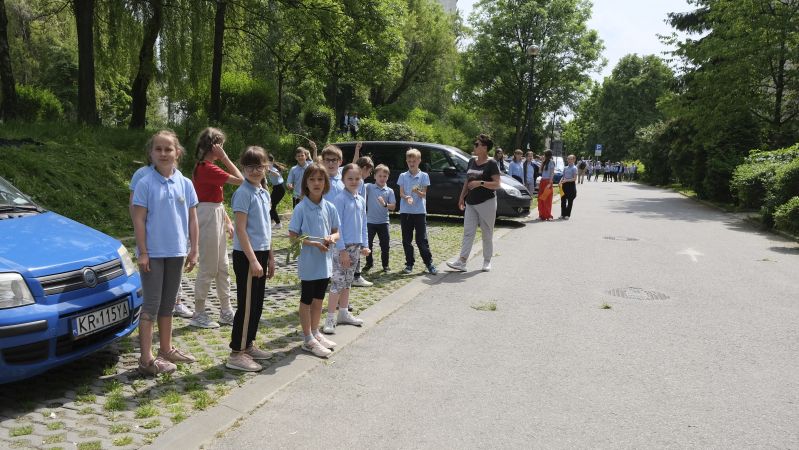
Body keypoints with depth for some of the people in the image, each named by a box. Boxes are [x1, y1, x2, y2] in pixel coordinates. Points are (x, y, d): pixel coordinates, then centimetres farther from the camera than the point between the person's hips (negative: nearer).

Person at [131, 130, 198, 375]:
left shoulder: (185, 184, 3)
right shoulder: (145, 184, -8)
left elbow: (192, 220, 6)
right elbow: (139, 220, -9)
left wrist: (193, 250, 3)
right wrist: (142, 252, -13)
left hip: (176, 252, 5)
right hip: (153, 253, -4)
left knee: (168, 303, 15)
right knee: (152, 305, -1)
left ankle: (166, 349, 28)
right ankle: (146, 359, 5)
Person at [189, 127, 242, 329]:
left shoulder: (202, 167, 13)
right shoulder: (208, 168, -17)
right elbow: (240, 179, -21)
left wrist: (227, 221, 13)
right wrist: (225, 158, -14)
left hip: (216, 216, 10)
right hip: (209, 216, -10)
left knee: (222, 267, 14)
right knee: (208, 269, 0)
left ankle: (226, 312, 24)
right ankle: (199, 315, 12)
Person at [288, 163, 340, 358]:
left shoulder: (330, 208, 1)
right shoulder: (301, 208, -13)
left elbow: (336, 232, 9)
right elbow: (293, 236, -11)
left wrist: (331, 239, -14)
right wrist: (315, 244, -21)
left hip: (325, 262, 5)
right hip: (308, 263, -5)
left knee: (319, 299, 18)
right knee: (306, 300, 8)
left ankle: (315, 333, 34)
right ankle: (308, 340, 19)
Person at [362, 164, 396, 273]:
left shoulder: (389, 191, 0)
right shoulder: (369, 187, -2)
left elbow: (393, 207, -4)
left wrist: (385, 204, -23)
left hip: (383, 222, 0)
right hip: (370, 221, 0)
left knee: (385, 244, 5)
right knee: (368, 243, 8)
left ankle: (385, 265, 20)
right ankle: (369, 263, 26)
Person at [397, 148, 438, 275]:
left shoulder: (424, 176, 2)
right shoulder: (403, 176, 6)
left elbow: (424, 194, -3)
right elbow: (401, 193, 1)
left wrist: (417, 192, -25)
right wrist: (407, 198, -21)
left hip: (420, 211, -2)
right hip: (405, 212, 2)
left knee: (422, 239, -1)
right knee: (407, 240, 6)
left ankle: (429, 263, 7)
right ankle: (409, 264, 15)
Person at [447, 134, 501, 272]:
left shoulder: (491, 164, -8)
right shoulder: (472, 161, 12)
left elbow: (497, 184, -14)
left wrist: (480, 183, -23)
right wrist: (462, 197, 15)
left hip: (486, 203, -6)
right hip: (470, 203, 6)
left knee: (487, 234, 5)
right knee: (468, 232, 1)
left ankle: (487, 261, 16)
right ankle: (462, 262, -1)